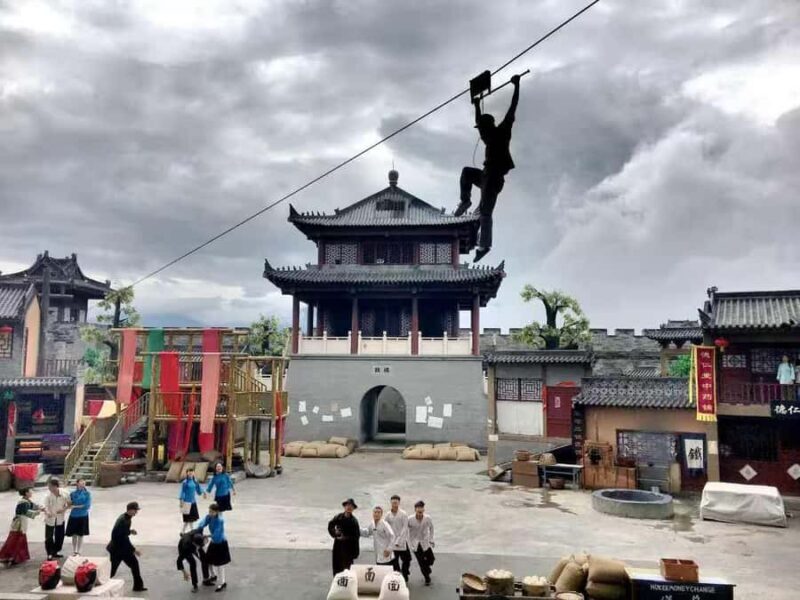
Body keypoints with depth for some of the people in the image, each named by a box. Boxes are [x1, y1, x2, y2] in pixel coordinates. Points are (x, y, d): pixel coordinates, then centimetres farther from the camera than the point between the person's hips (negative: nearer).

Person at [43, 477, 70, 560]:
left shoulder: (64, 495, -8)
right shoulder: (48, 496, -11)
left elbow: (68, 504, 3)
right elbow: (46, 506, -20)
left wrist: (63, 509, -15)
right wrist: (47, 513, -40)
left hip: (60, 519, 2)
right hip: (50, 520, -2)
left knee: (59, 536, 11)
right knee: (49, 537, -4)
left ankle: (55, 552, 28)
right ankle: (50, 554, 9)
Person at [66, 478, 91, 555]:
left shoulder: (87, 493, -6)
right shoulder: (73, 493, 1)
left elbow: (87, 505, -12)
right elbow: (70, 504, 7)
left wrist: (75, 506, -12)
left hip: (83, 517, -2)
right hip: (73, 516, 2)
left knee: (80, 535, 5)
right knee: (74, 535, 9)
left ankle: (78, 552, 16)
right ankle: (74, 551, 24)